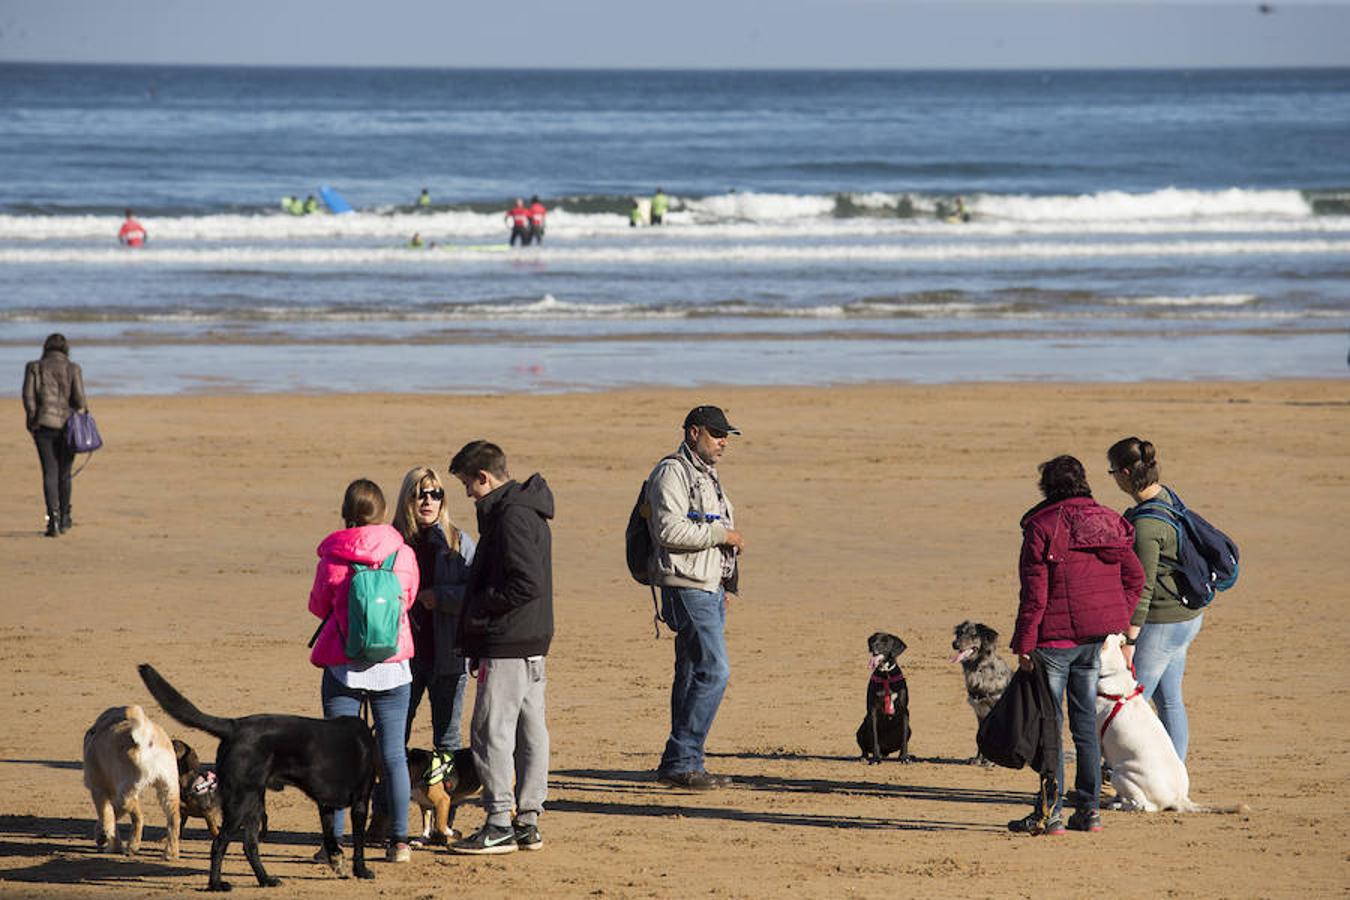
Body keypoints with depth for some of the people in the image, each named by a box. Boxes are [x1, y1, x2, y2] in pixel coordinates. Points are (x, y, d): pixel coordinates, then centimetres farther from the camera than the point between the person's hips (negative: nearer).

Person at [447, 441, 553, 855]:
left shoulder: (510, 515, -17)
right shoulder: (528, 510, 15)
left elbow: (527, 584, -24)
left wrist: (477, 607, -13)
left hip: (507, 646, -10)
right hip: (532, 642, 10)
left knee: (491, 731, -6)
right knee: (531, 730, 11)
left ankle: (499, 825, -4)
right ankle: (527, 821, 15)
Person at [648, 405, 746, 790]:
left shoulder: (706, 475, 22)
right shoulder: (672, 472, -10)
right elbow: (669, 530, -21)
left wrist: (723, 587, 23)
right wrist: (721, 534, -15)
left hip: (710, 588, 10)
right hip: (687, 587, -10)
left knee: (694, 674, 10)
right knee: (714, 671, -15)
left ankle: (682, 765, 13)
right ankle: (681, 761, -13)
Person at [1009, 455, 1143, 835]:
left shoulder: (1042, 527, -11)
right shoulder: (1109, 523, 7)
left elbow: (1035, 592, -13)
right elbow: (1134, 578, 10)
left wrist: (1023, 645, -8)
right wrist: (1117, 624, 18)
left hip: (1056, 638, -6)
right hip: (1096, 638, 6)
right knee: (1085, 721, 13)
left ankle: (1050, 812, -2)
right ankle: (1088, 810, 14)